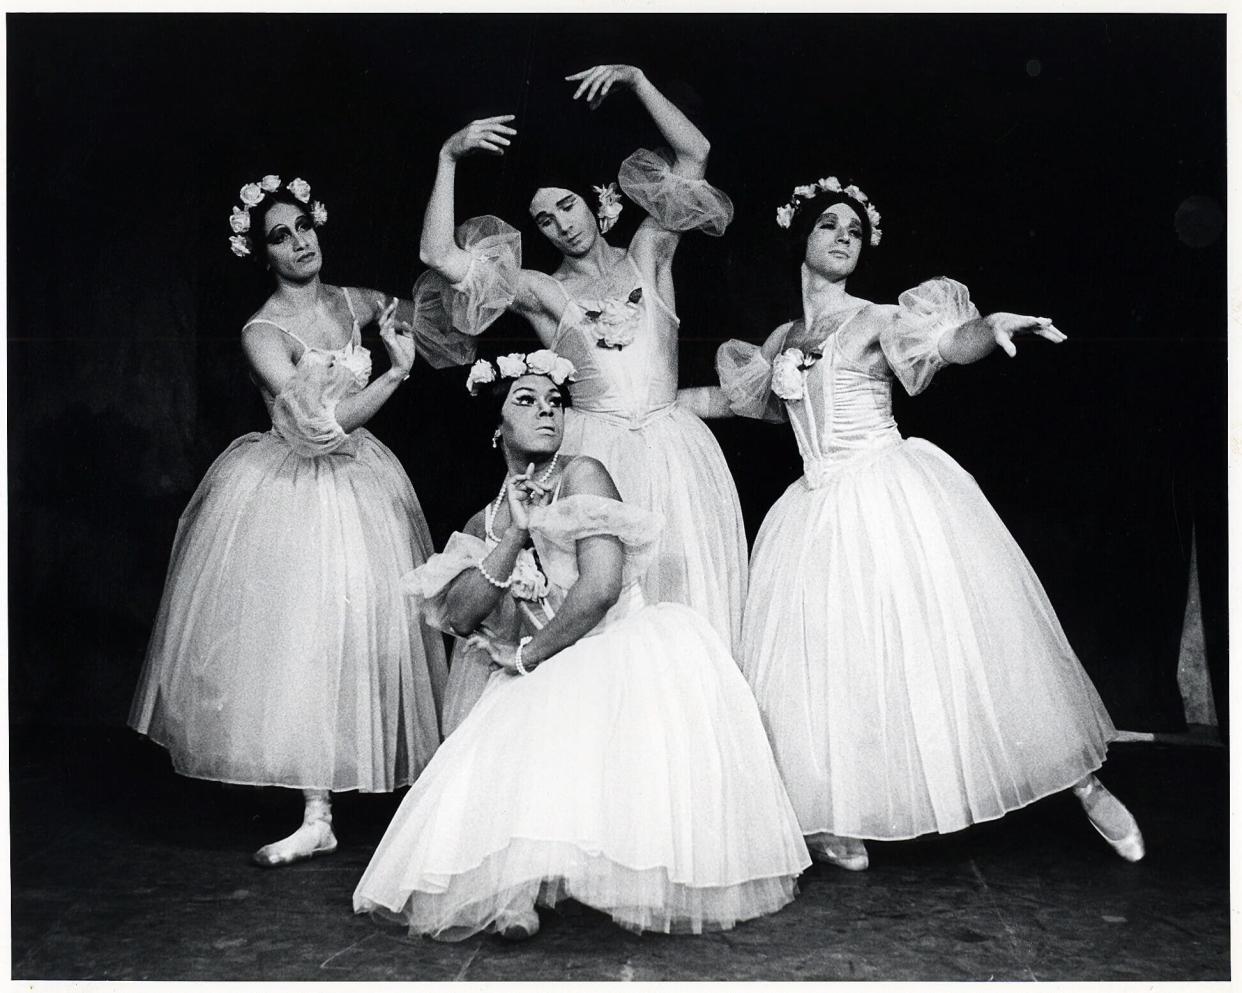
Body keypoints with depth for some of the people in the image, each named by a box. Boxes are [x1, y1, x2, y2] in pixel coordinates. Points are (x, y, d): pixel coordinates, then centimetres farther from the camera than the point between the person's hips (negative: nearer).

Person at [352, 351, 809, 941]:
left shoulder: (582, 475, -1)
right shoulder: (486, 521, 16)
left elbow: (601, 585, -15)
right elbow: (457, 616, 0)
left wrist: (527, 656, -6)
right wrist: (516, 534, -5)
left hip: (617, 653, -5)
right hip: (539, 684, 5)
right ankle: (514, 885, -16)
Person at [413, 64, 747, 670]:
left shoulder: (645, 256, 13)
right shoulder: (542, 291, 9)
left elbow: (695, 154, 8)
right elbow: (438, 255, -2)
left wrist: (636, 80, 3)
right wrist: (448, 158, -3)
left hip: (673, 448, 1)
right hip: (593, 453, -1)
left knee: (685, 606, -1)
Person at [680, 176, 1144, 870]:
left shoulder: (877, 319, 1)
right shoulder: (783, 339, 15)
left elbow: (953, 343, -16)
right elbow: (729, 396, 27)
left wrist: (993, 326, -37)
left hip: (895, 494, -4)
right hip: (822, 512, 4)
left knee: (958, 637, -5)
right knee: (831, 661, -1)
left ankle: (1085, 786, 7)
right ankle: (840, 820, 10)